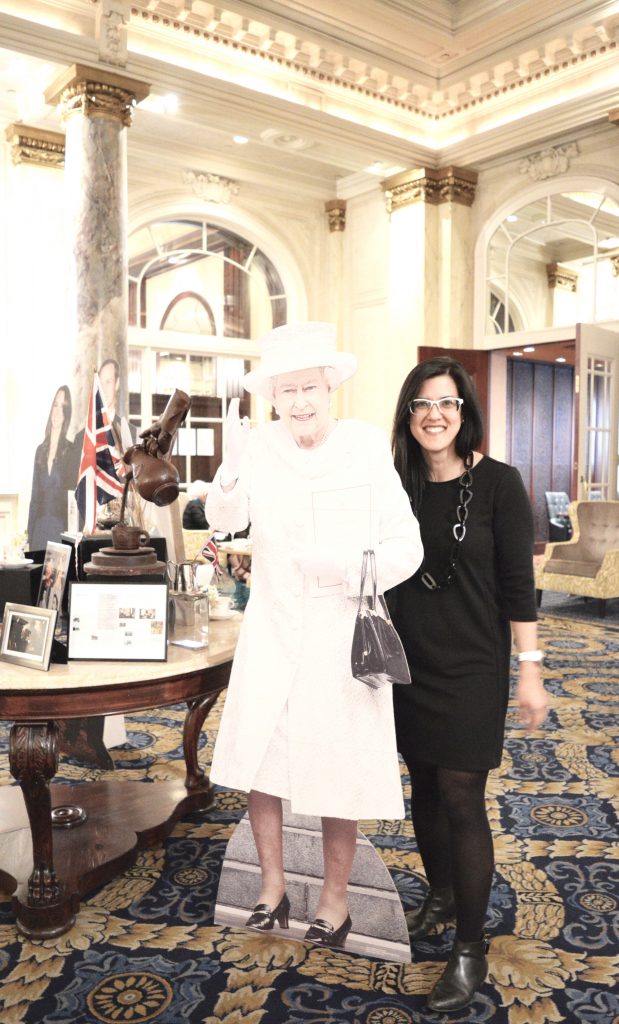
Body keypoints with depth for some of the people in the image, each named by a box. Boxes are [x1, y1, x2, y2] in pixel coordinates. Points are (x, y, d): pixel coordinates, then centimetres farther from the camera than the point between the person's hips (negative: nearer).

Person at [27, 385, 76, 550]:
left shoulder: (70, 450, -4)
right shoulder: (41, 450, 13)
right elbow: (34, 496, 14)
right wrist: (29, 537, 12)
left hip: (60, 528, -5)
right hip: (39, 528, 5)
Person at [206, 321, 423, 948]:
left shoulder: (368, 448, -9)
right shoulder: (259, 446, -4)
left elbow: (406, 548, -9)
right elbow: (224, 520, -20)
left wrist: (344, 569, -24)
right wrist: (230, 473, -39)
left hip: (344, 633, -1)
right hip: (272, 631, 2)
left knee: (340, 769, 9)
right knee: (257, 756, 7)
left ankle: (335, 898, 31)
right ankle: (272, 886, 31)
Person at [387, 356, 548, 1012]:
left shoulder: (497, 483, -10)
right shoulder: (399, 485, 2)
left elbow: (517, 583, -9)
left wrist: (529, 669, -10)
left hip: (470, 668, -4)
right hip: (409, 663, 5)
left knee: (460, 799, -1)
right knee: (424, 787, 16)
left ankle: (470, 949, 17)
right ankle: (440, 896, 40)